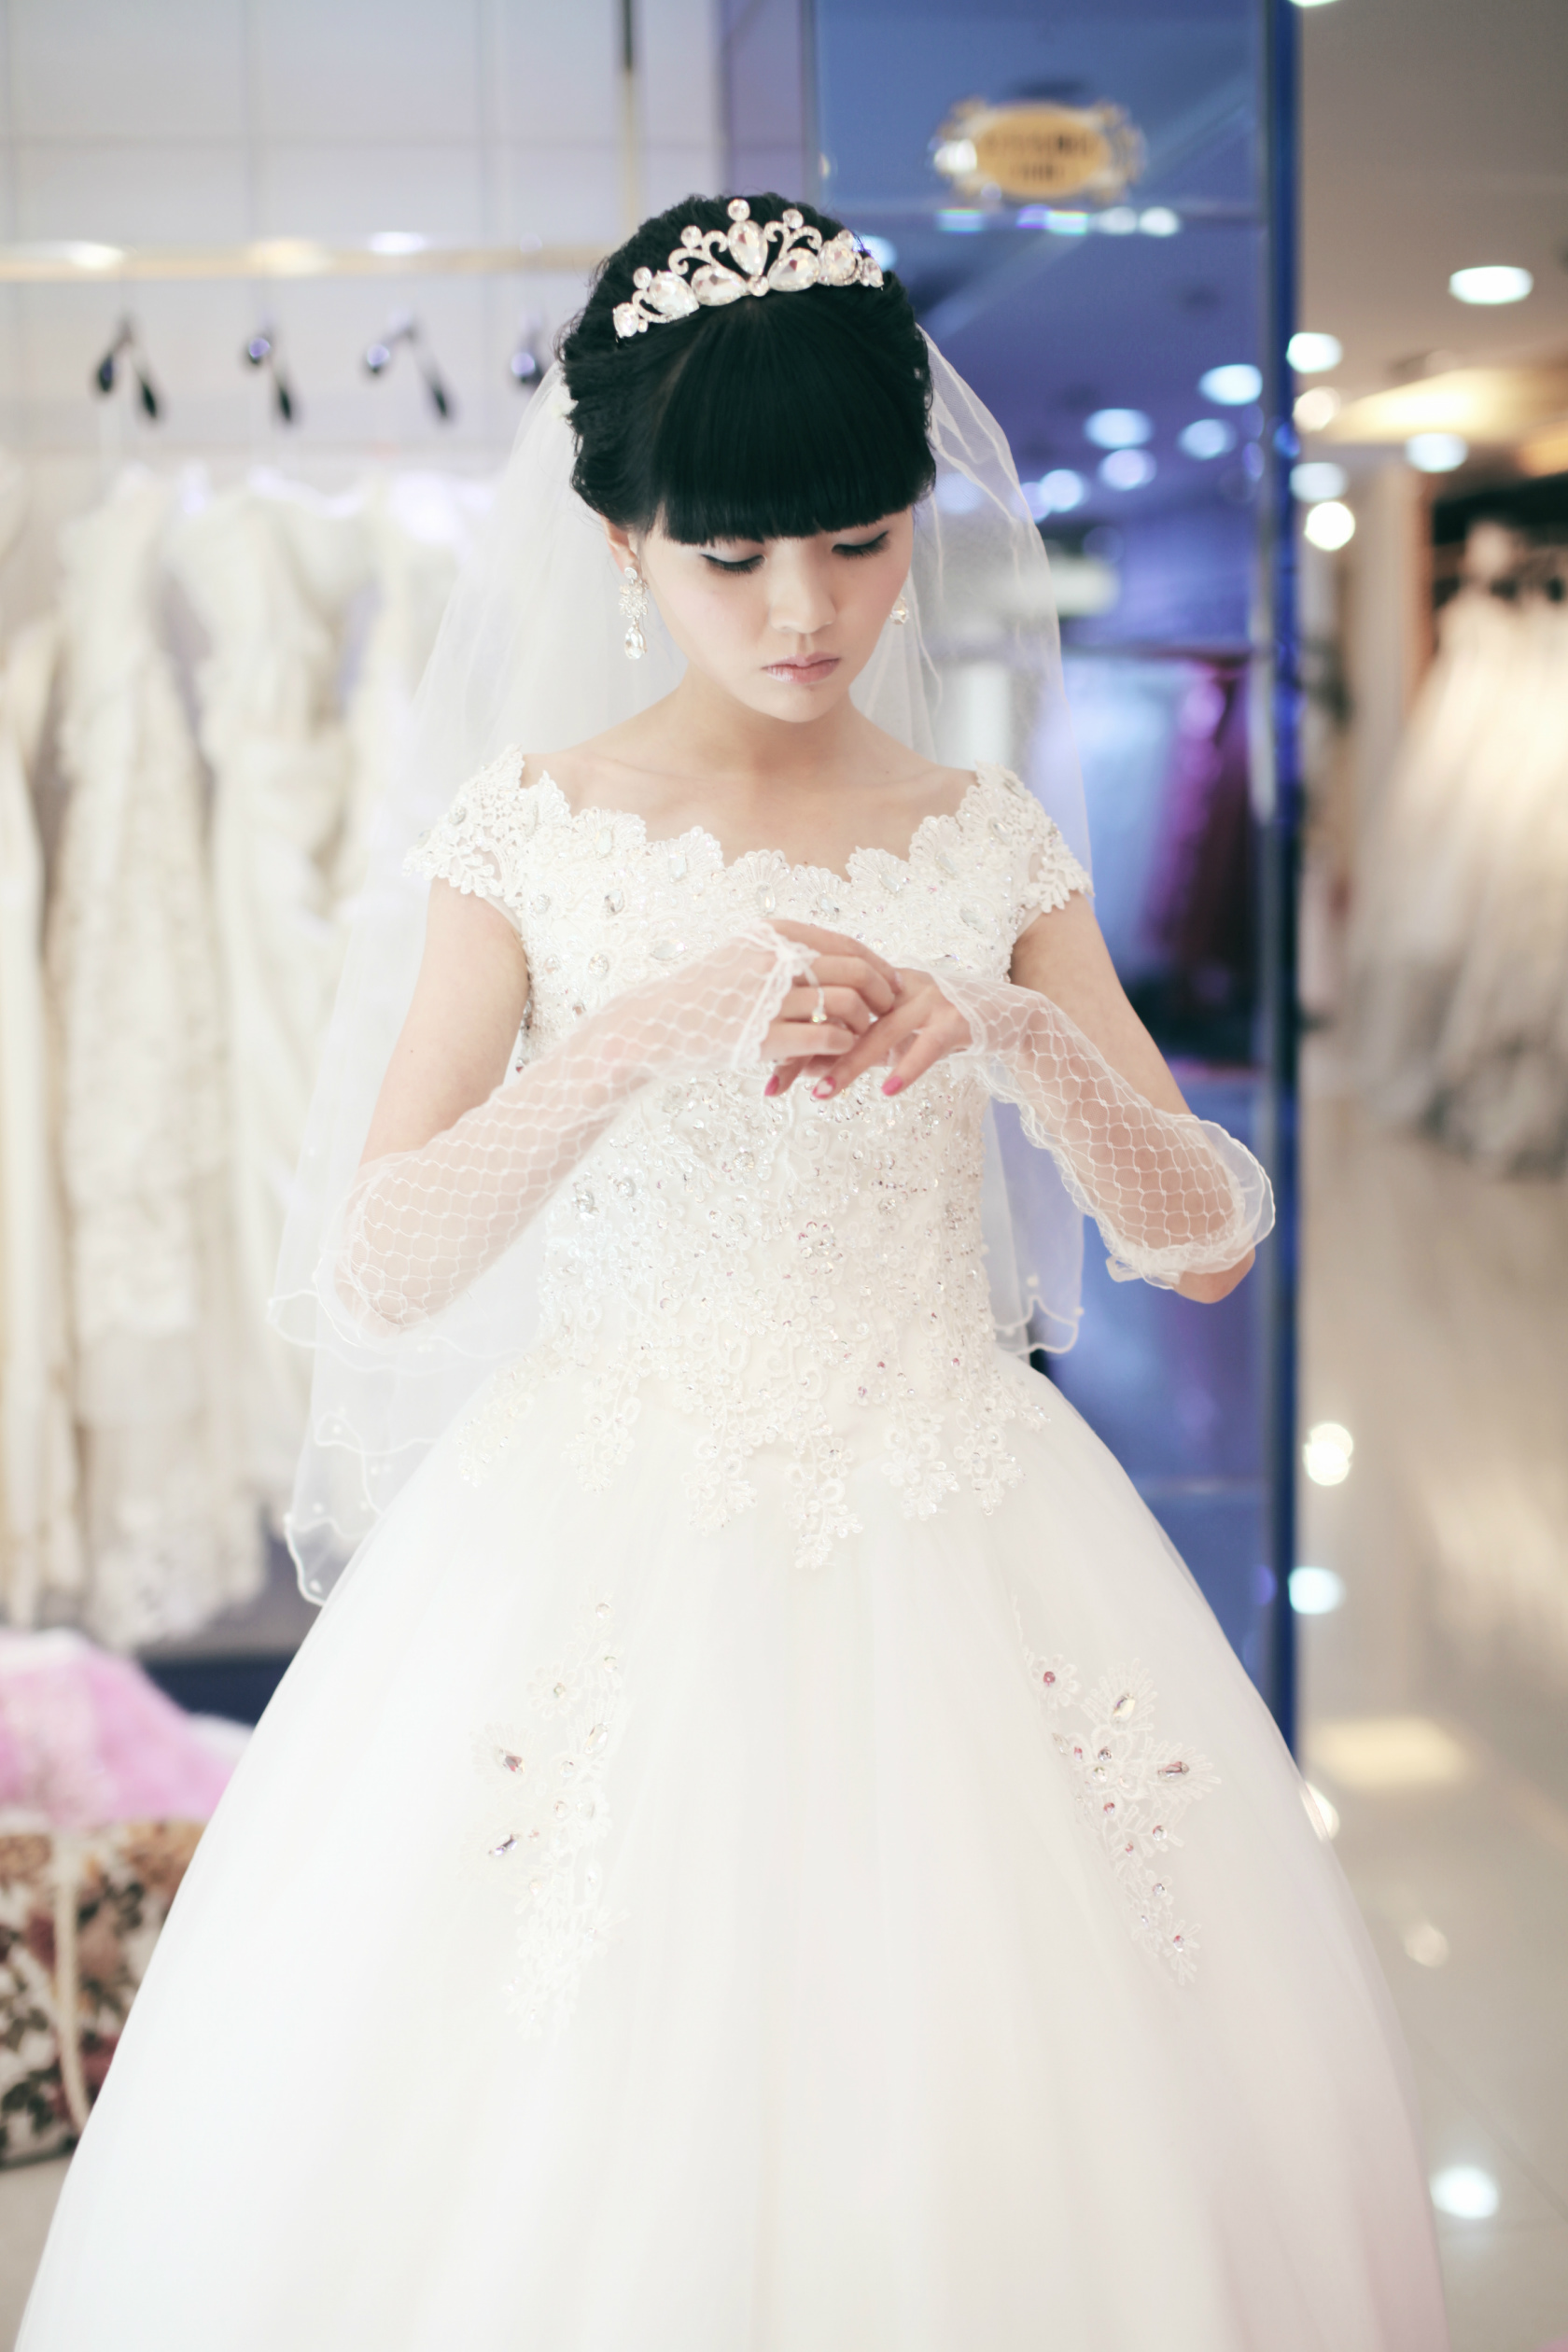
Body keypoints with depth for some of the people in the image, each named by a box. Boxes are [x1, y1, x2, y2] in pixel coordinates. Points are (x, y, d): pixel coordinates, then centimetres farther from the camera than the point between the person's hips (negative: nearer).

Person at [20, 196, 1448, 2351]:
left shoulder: (991, 852, 3)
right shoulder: (534, 835, -3)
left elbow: (1205, 1239, -1)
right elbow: (370, 1270, -12)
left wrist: (1013, 1039, -19)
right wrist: (661, 1027, -25)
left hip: (951, 1556, 2)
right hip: (607, 1554, -1)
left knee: (999, 2131, 7)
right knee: (561, 2161, 4)